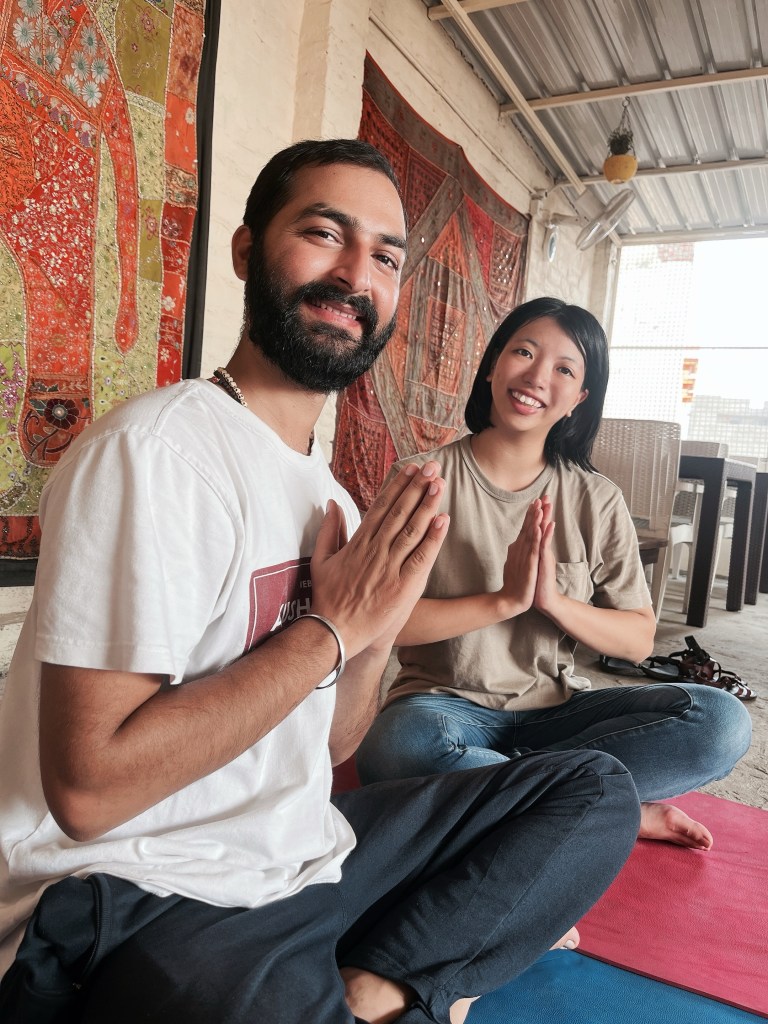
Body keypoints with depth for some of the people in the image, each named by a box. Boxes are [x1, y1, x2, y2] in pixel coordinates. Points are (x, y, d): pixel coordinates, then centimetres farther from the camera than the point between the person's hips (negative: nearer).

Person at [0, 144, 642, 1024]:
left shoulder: (327, 490, 9)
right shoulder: (156, 448, -17)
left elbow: (327, 744, 10)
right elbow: (89, 787, -22)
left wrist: (376, 629, -10)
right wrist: (329, 626, -19)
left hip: (303, 855, 8)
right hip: (141, 898, -7)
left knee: (598, 791, 4)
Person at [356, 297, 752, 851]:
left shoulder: (597, 500, 3)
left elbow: (640, 639, 1)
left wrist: (553, 600, -16)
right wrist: (504, 600, -20)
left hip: (555, 709, 3)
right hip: (445, 703, -2)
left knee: (722, 720, -18)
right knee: (398, 744, -37)